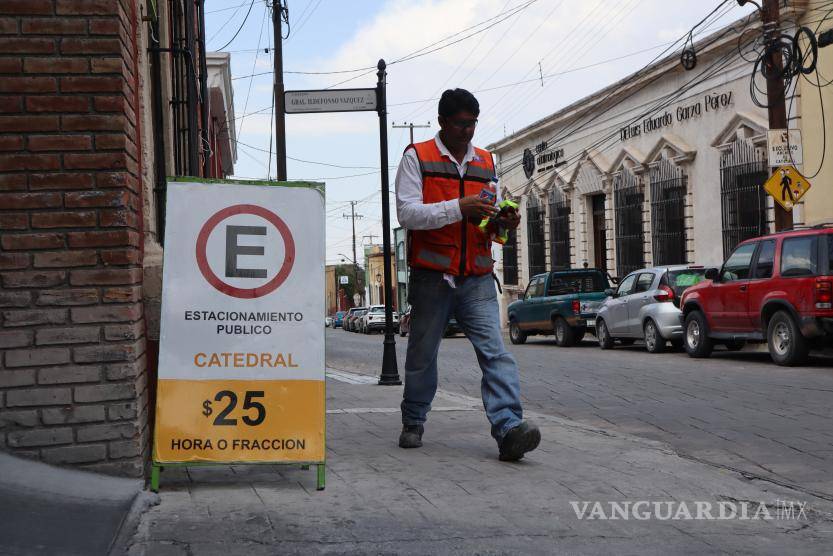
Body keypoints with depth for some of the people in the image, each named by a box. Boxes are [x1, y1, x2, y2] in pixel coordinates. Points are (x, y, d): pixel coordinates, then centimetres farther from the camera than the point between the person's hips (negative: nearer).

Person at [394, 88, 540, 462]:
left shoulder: (486, 162, 17)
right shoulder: (417, 157, 2)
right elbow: (407, 213, -10)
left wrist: (505, 223, -4)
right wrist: (459, 208, -21)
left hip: (478, 280, 3)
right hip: (431, 278, -3)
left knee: (496, 352, -12)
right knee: (422, 356, 9)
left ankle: (509, 428, -22)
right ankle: (413, 423, 27)